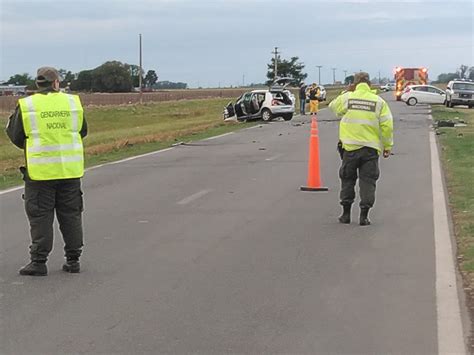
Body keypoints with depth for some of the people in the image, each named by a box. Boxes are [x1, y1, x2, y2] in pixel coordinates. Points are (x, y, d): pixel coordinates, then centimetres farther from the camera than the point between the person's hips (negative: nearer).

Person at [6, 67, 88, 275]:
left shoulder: (26, 105, -4)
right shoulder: (72, 102, 4)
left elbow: (16, 137, 1)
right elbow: (82, 131, 15)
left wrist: (10, 123, 22)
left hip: (41, 170, -3)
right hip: (70, 169, 3)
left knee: (40, 216, 3)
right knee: (71, 215, 11)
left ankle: (39, 262, 3)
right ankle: (73, 260, 15)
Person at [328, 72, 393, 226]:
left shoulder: (347, 98, -1)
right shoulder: (379, 101, 0)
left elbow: (333, 106, 19)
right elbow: (387, 125, -2)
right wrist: (387, 146, 6)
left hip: (350, 147, 0)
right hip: (371, 148, 0)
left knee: (347, 179, 14)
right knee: (368, 181, 5)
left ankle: (346, 213, 17)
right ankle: (364, 215, 2)